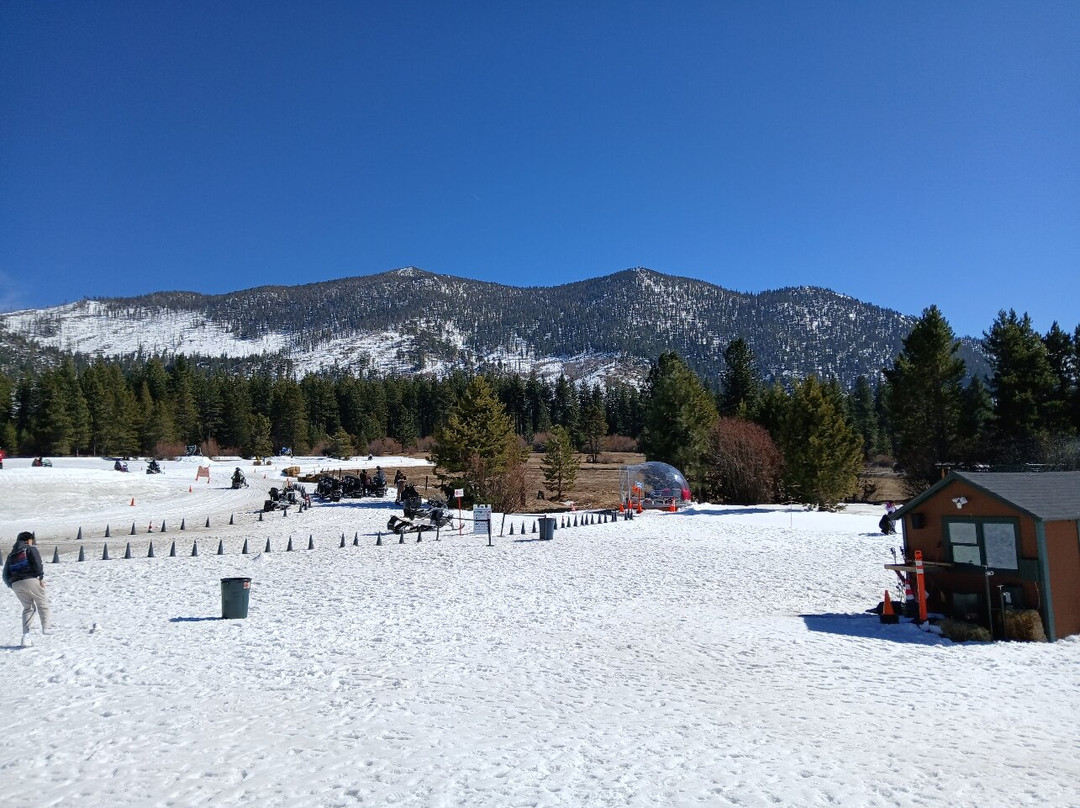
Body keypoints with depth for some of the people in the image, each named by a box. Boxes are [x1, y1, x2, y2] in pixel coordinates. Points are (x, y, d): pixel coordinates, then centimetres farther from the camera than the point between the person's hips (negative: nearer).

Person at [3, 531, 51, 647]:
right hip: (30, 580, -6)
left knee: (28, 608, 15)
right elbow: (37, 564, -11)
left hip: (16, 584, 6)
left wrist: (11, 585, 26)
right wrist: (41, 577, -6)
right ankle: (46, 627, -6)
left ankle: (26, 636, 6)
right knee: (42, 603, 8)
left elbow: (5, 575, 20)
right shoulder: (30, 549, 4)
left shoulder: (11, 555, 23)